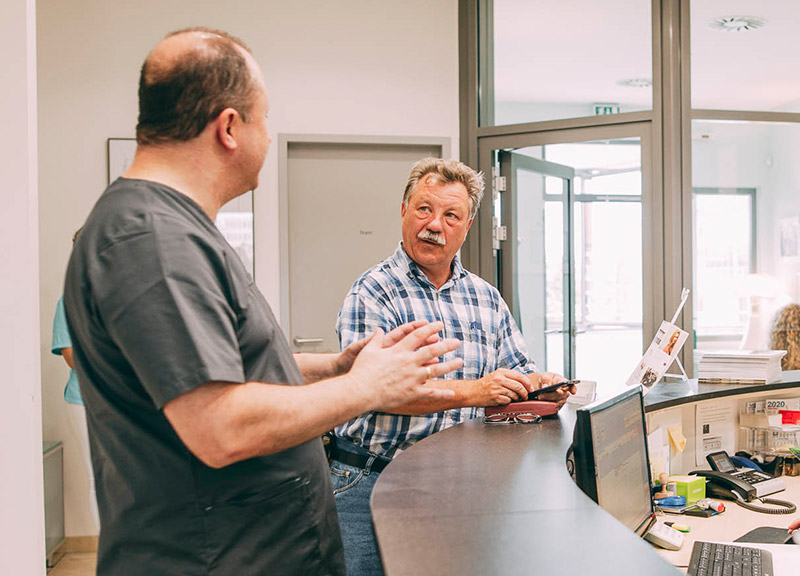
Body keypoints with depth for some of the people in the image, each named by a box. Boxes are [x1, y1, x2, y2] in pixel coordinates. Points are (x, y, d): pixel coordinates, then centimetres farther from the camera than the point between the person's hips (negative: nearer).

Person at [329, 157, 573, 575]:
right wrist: (472, 391, -29)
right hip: (372, 482, -4)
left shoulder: (486, 298, 11)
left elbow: (519, 369, 13)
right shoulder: (373, 293, -9)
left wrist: (543, 386, -11)